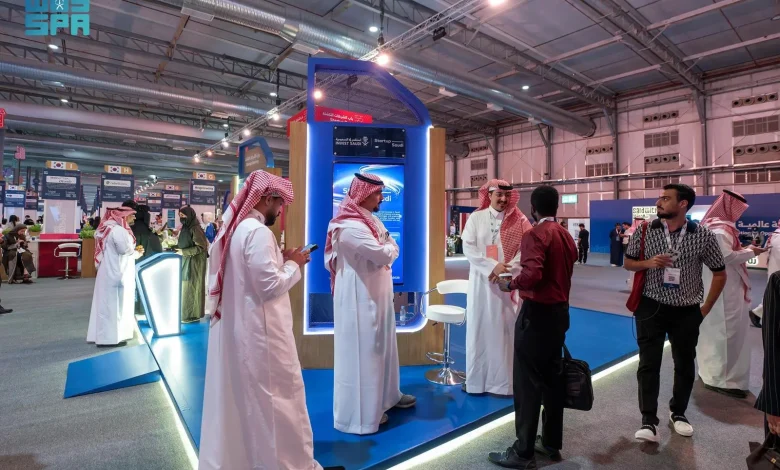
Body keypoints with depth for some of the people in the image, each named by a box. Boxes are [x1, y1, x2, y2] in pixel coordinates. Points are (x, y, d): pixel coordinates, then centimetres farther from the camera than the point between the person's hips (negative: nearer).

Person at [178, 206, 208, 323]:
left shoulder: (195, 228, -16)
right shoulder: (185, 228, 10)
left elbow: (201, 247, -20)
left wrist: (183, 252, -18)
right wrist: (178, 249, 7)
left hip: (194, 262, -9)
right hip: (186, 262, 9)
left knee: (191, 287, -2)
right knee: (186, 287, 13)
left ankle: (192, 315, 7)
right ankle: (187, 313, 22)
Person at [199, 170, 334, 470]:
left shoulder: (234, 228, 10)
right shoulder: (258, 232, -19)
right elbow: (269, 286, -21)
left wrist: (281, 261, 10)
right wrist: (293, 265, -6)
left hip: (233, 327, 9)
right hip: (258, 330, -9)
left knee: (235, 396, 19)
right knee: (277, 397, 5)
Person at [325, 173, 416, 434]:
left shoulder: (369, 219, 10)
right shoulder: (351, 226, -22)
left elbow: (391, 250, 12)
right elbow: (385, 255, -24)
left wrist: (386, 248, -8)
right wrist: (389, 246, -4)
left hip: (375, 293, 10)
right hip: (360, 297, -10)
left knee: (381, 345, 20)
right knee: (362, 350, 3)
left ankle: (386, 394, 38)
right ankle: (361, 412, 19)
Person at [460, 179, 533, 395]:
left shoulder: (519, 221, 2)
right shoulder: (476, 218, 2)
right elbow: (468, 248, -6)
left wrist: (506, 270, -15)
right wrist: (492, 266, -16)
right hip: (481, 282, 0)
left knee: (506, 330, 5)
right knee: (479, 329, 6)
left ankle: (504, 380, 19)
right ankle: (476, 378, 20)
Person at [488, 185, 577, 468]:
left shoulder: (535, 235, -16)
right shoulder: (566, 235, 10)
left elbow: (532, 275, -29)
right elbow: (561, 272, 13)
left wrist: (509, 284, -13)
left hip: (537, 313, -9)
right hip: (559, 311, 9)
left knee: (528, 381, 0)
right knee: (552, 377, 17)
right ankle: (552, 442, 30)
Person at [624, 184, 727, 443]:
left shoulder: (703, 235, -6)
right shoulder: (645, 231, -5)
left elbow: (719, 274, 4)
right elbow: (628, 263, 4)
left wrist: (706, 308, 3)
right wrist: (648, 263, -18)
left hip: (687, 312, 1)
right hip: (652, 308, -1)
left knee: (685, 365, 16)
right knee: (648, 364, -1)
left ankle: (678, 412, 37)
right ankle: (649, 420, 9)